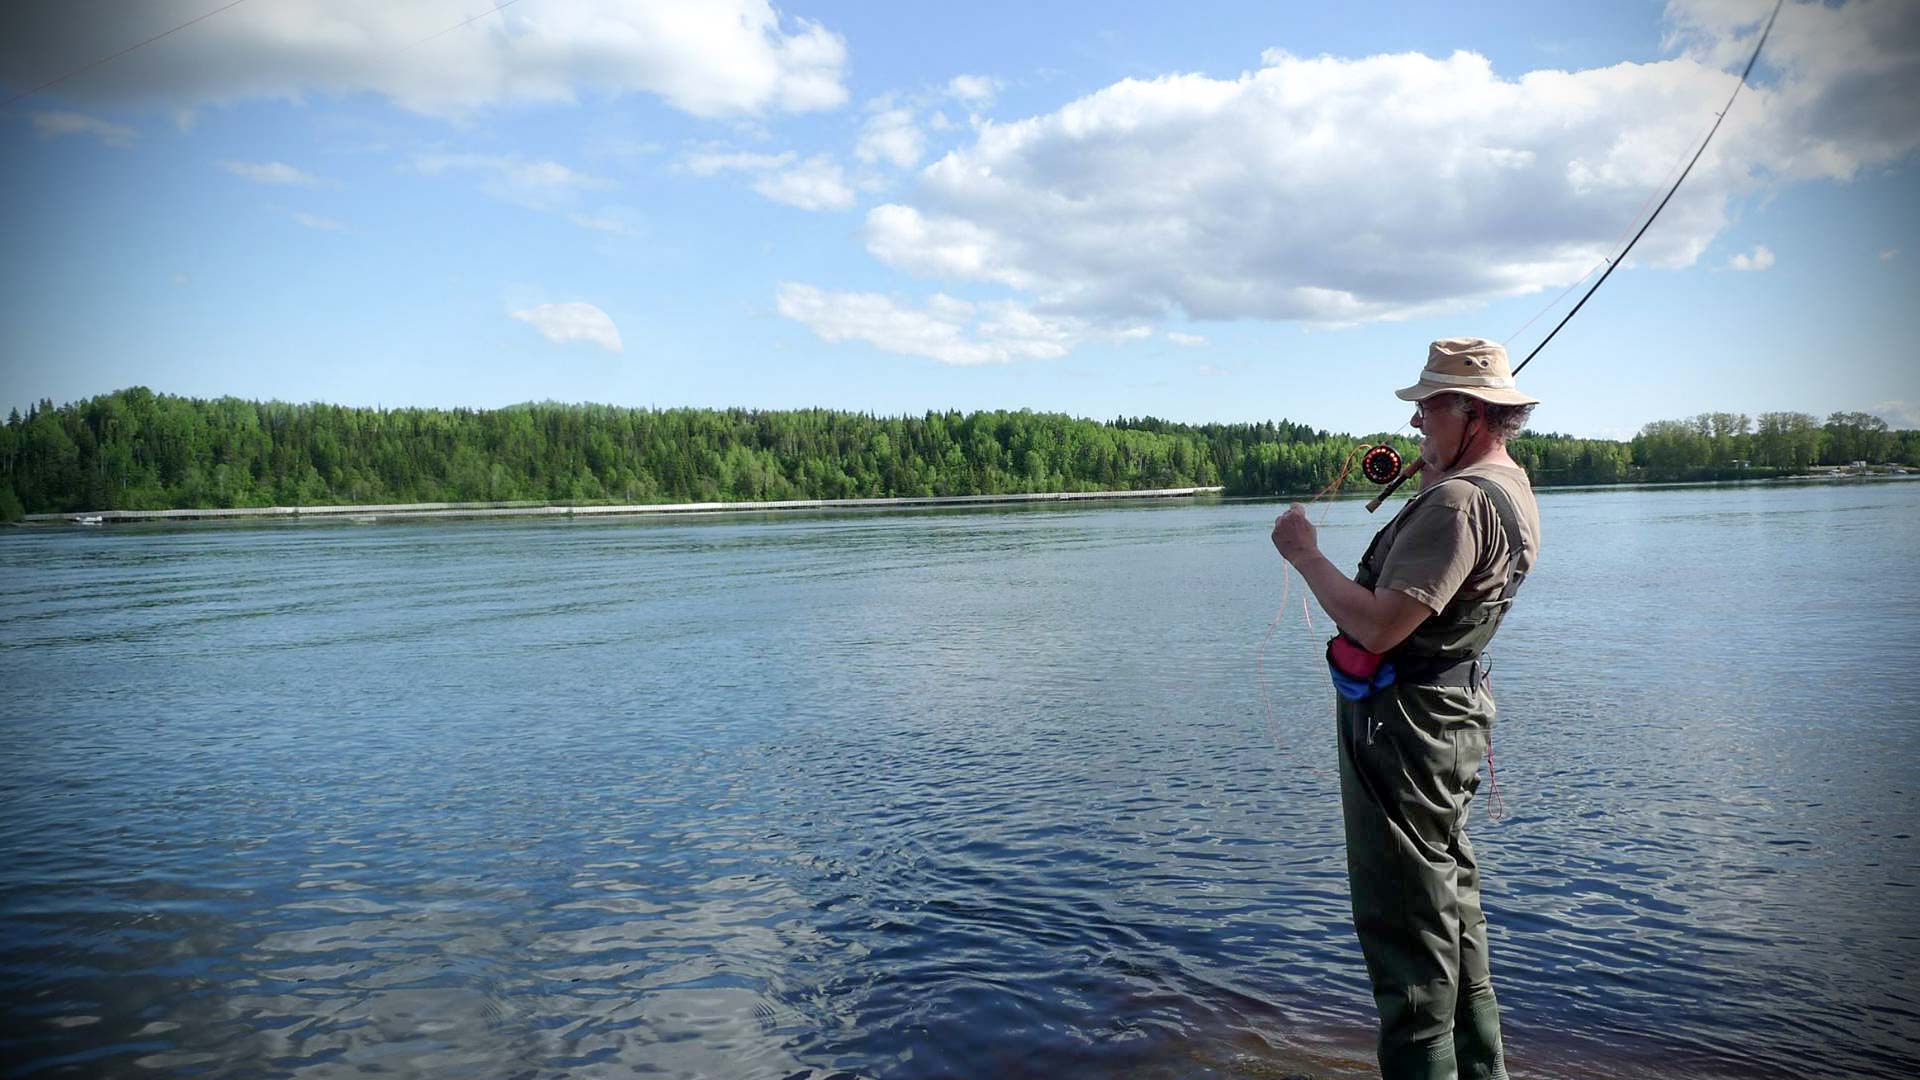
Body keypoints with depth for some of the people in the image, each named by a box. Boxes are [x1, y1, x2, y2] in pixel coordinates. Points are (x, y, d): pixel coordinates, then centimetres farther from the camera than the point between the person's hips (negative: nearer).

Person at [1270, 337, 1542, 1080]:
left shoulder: (1460, 501, -23)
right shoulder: (1511, 488, 11)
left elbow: (1378, 627, -29)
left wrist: (1306, 555, -17)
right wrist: (1429, 474, 23)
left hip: (1404, 720, -11)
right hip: (1452, 712, 11)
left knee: (1407, 922, -3)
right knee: (1453, 906, 21)